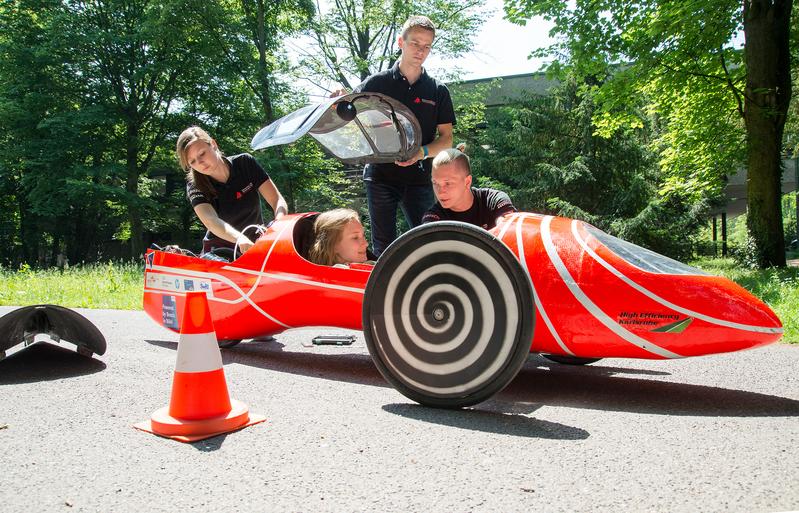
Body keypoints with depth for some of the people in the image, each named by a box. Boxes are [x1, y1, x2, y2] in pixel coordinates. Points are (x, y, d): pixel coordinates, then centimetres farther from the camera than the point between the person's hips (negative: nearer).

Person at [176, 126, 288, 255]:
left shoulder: (245, 163, -7)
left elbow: (277, 200, -11)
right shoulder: (195, 187, -11)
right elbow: (210, 221, -30)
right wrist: (240, 239, -50)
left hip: (257, 244, 1)